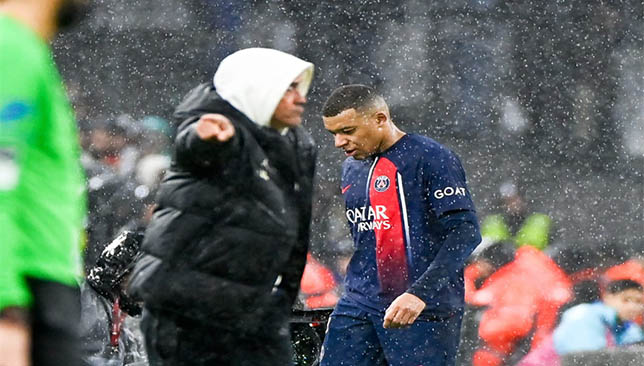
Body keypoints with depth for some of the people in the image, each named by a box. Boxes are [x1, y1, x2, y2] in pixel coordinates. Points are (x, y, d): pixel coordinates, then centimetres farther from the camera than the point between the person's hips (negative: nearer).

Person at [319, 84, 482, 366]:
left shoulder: (429, 158, -9)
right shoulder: (351, 168, 17)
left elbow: (465, 232, -16)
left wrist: (420, 293, -25)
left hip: (424, 310, -7)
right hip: (360, 305, 7)